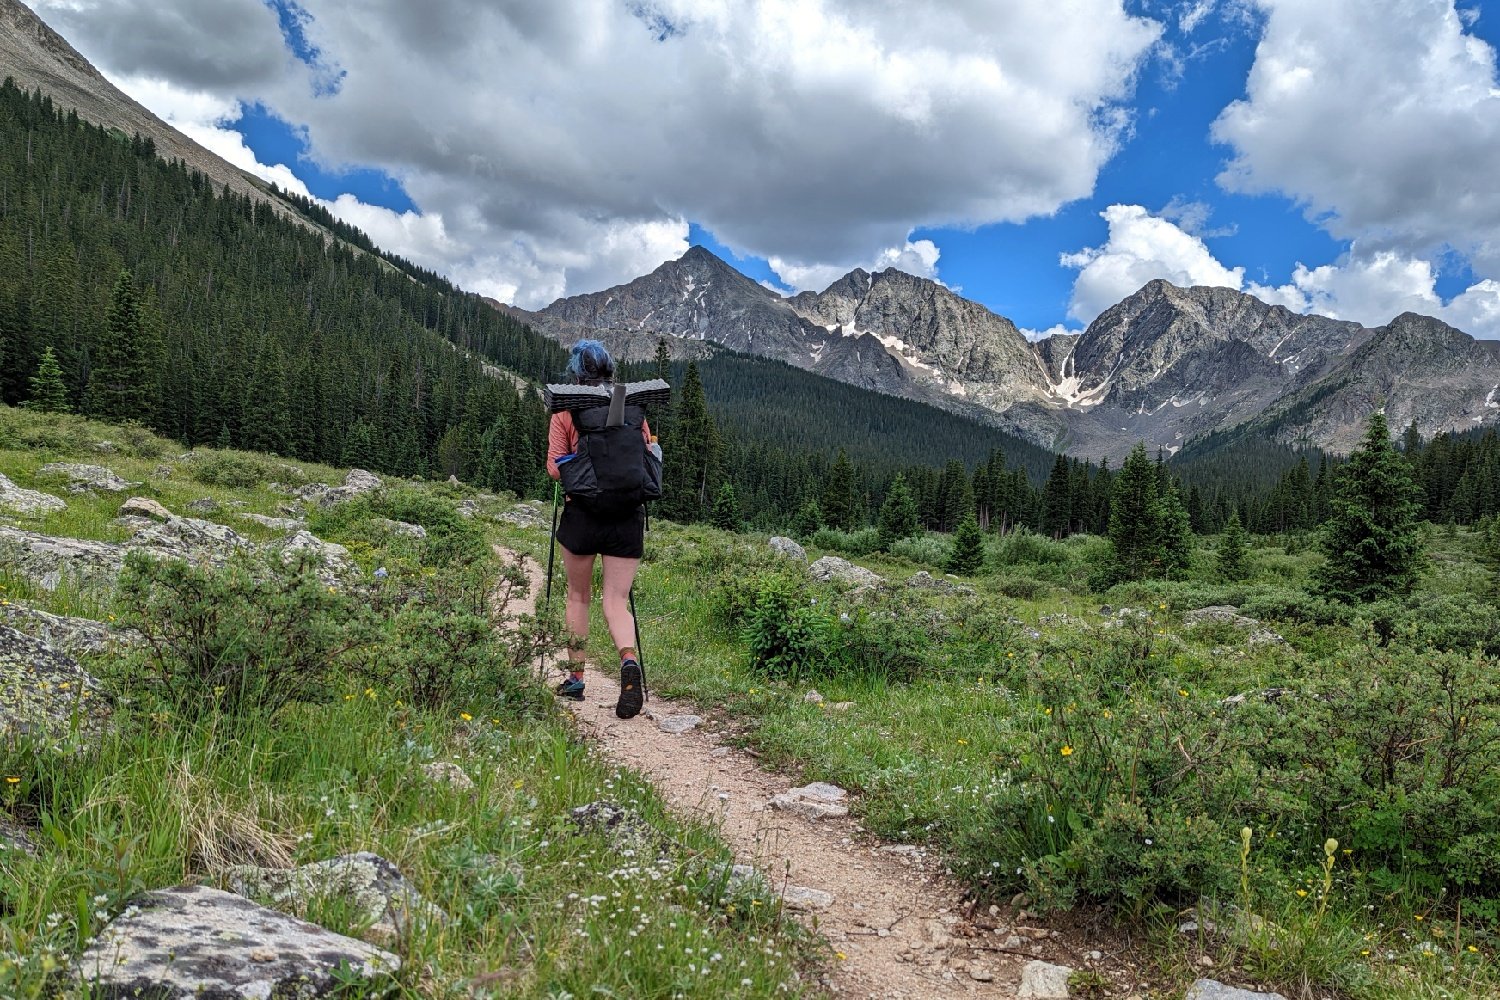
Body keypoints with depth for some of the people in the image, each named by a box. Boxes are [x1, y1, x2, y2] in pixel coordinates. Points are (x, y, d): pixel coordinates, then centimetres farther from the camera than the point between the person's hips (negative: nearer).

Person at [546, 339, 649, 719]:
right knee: (617, 600, 5)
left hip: (582, 513, -1)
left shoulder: (566, 410, -4)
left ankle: (575, 678, 25)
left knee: (578, 596, 17)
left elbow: (554, 468, -8)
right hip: (627, 515, 1)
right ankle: (629, 660, -23)